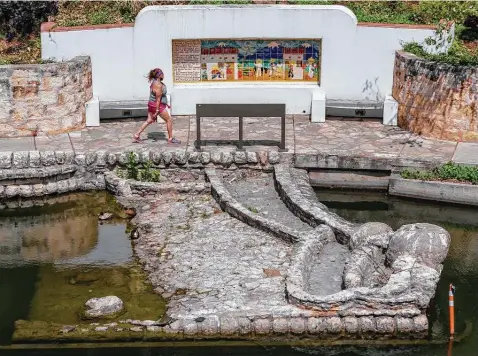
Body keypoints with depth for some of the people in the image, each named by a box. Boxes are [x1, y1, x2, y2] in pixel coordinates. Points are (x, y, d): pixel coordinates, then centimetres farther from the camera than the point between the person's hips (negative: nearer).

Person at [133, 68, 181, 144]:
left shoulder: (155, 82, 8)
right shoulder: (158, 85, -23)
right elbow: (158, 99, -23)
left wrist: (166, 104, 25)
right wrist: (157, 111, -22)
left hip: (151, 104, 10)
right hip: (157, 105, -10)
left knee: (149, 121, 14)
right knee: (169, 120, 3)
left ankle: (136, 136, 14)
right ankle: (170, 139, 11)